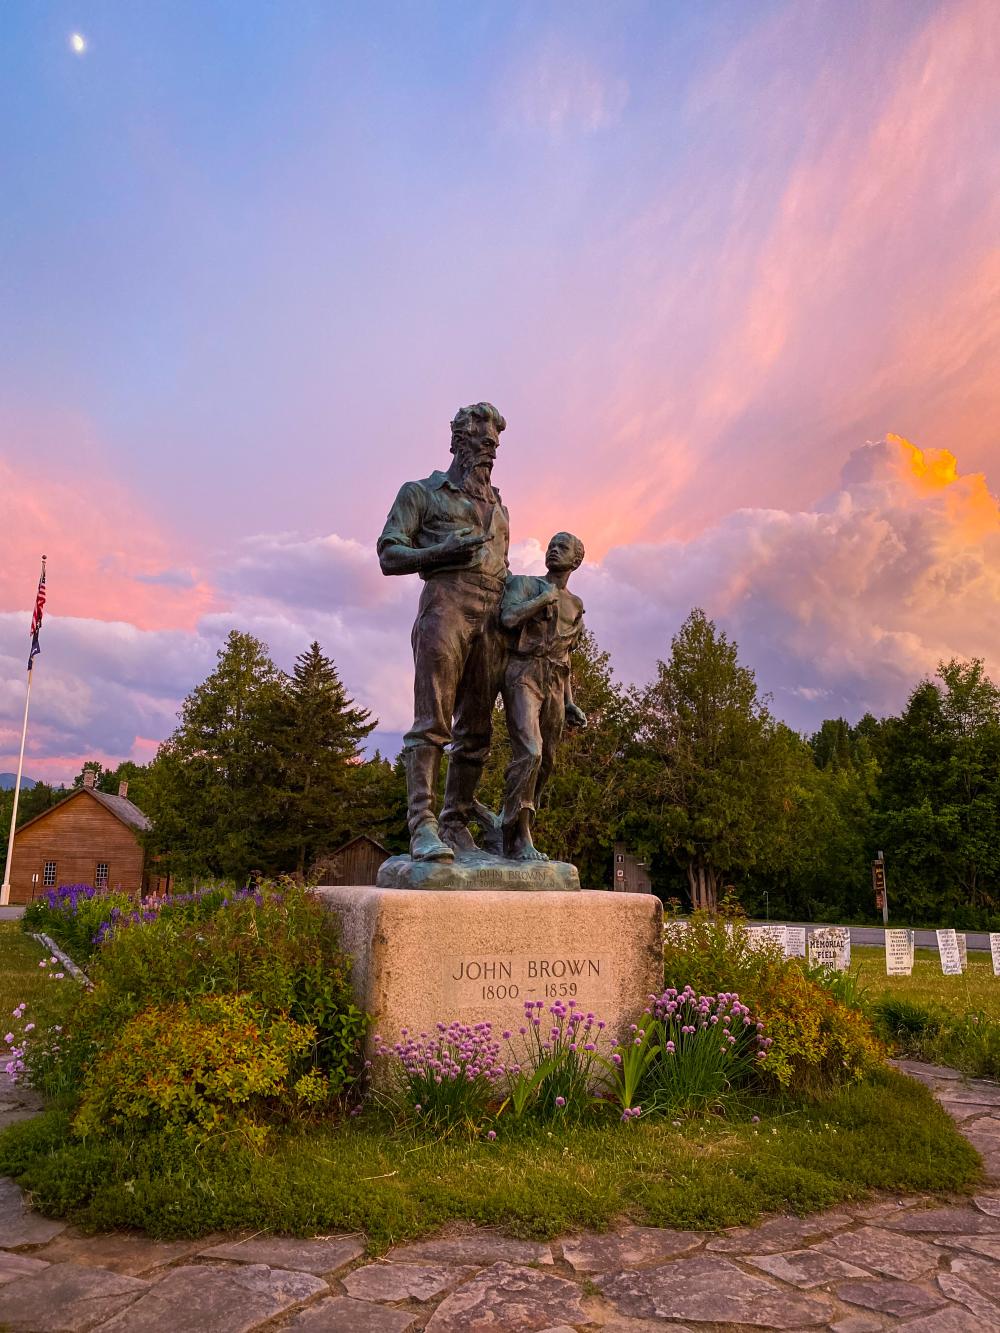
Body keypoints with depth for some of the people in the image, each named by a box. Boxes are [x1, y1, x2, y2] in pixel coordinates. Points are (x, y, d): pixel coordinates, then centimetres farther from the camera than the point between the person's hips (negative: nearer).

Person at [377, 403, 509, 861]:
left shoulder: (498, 507, 29)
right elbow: (389, 556, 4)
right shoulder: (421, 493, 13)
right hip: (446, 602, -5)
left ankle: (456, 825, 5)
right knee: (432, 720, -14)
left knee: (476, 730, 1)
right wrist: (442, 552, -12)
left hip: (492, 617, 6)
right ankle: (422, 825, -16)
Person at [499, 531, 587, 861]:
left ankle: (509, 828, 18)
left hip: (554, 685, 6)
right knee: (529, 753, -21)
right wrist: (544, 597, -3)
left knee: (543, 763, 4)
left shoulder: (575, 605, 23)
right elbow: (508, 618, -15)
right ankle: (520, 840, -18)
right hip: (523, 675, -6)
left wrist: (570, 703, 16)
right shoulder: (523, 583, 7)